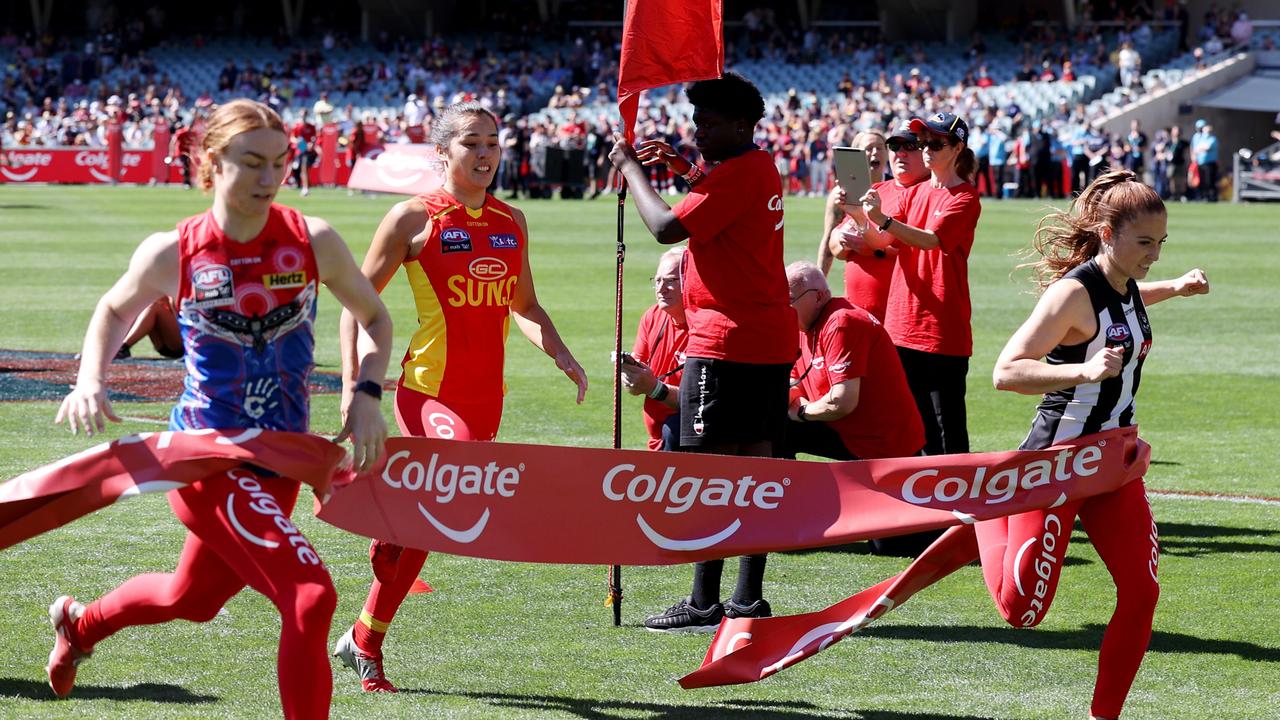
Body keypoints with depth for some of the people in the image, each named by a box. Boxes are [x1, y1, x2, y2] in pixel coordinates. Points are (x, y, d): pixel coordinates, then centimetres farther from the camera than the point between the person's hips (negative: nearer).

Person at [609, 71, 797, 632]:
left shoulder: (736, 174, -15)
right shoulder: (762, 169, 15)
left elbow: (667, 227, -23)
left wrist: (631, 169, -10)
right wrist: (686, 169, 22)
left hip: (725, 342, -10)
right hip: (771, 339, 10)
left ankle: (704, 606, -7)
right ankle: (749, 600, 12)